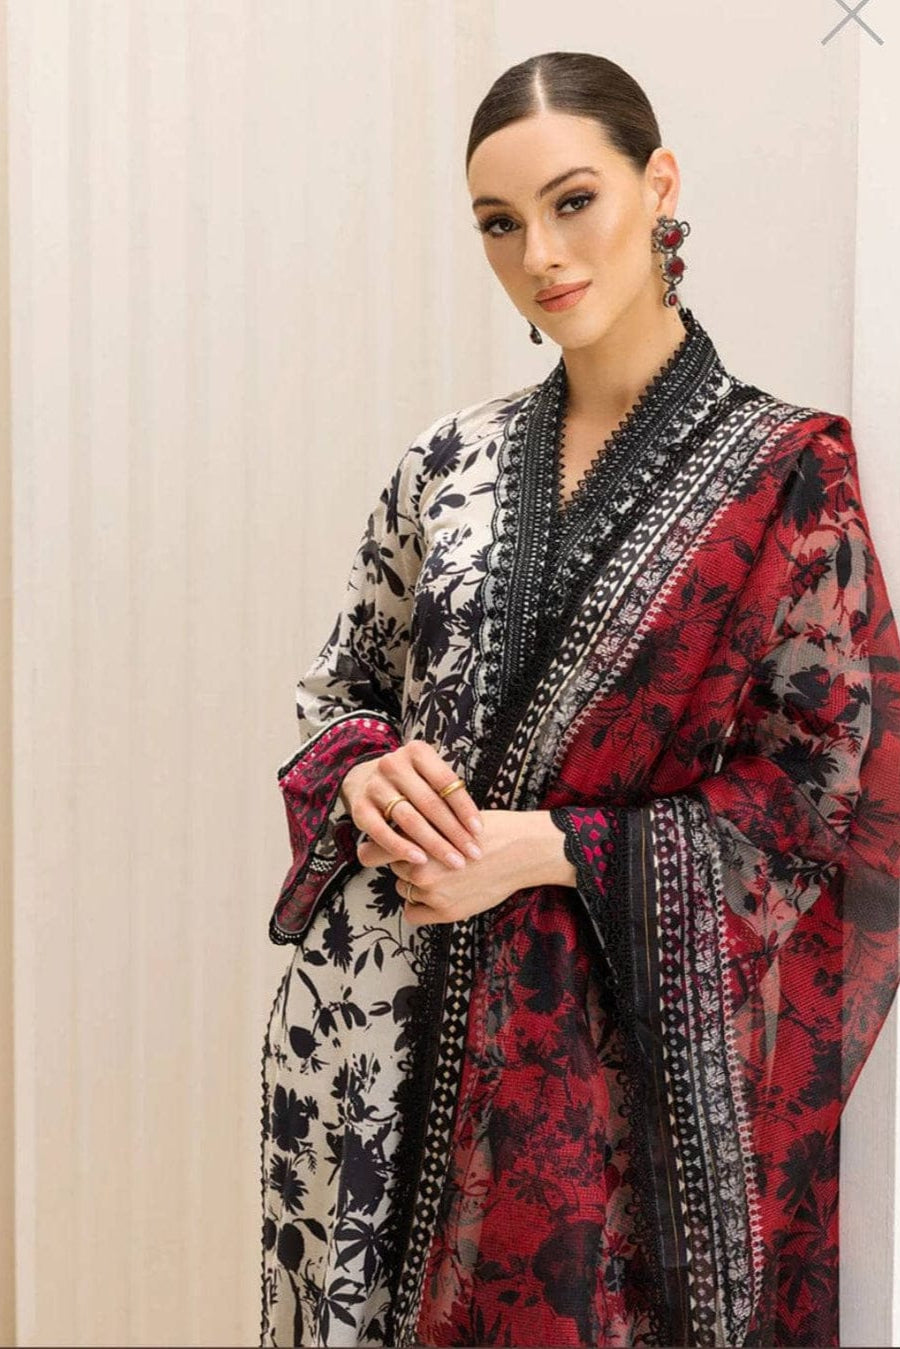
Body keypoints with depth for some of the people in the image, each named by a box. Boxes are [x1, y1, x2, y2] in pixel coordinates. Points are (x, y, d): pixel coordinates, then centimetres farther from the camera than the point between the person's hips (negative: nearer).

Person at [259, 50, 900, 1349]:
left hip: (609, 1034, -3)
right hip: (380, 1016, 4)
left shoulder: (786, 471, -7)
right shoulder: (449, 460, 5)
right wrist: (364, 777, -11)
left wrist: (544, 849, -16)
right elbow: (342, 686, 13)